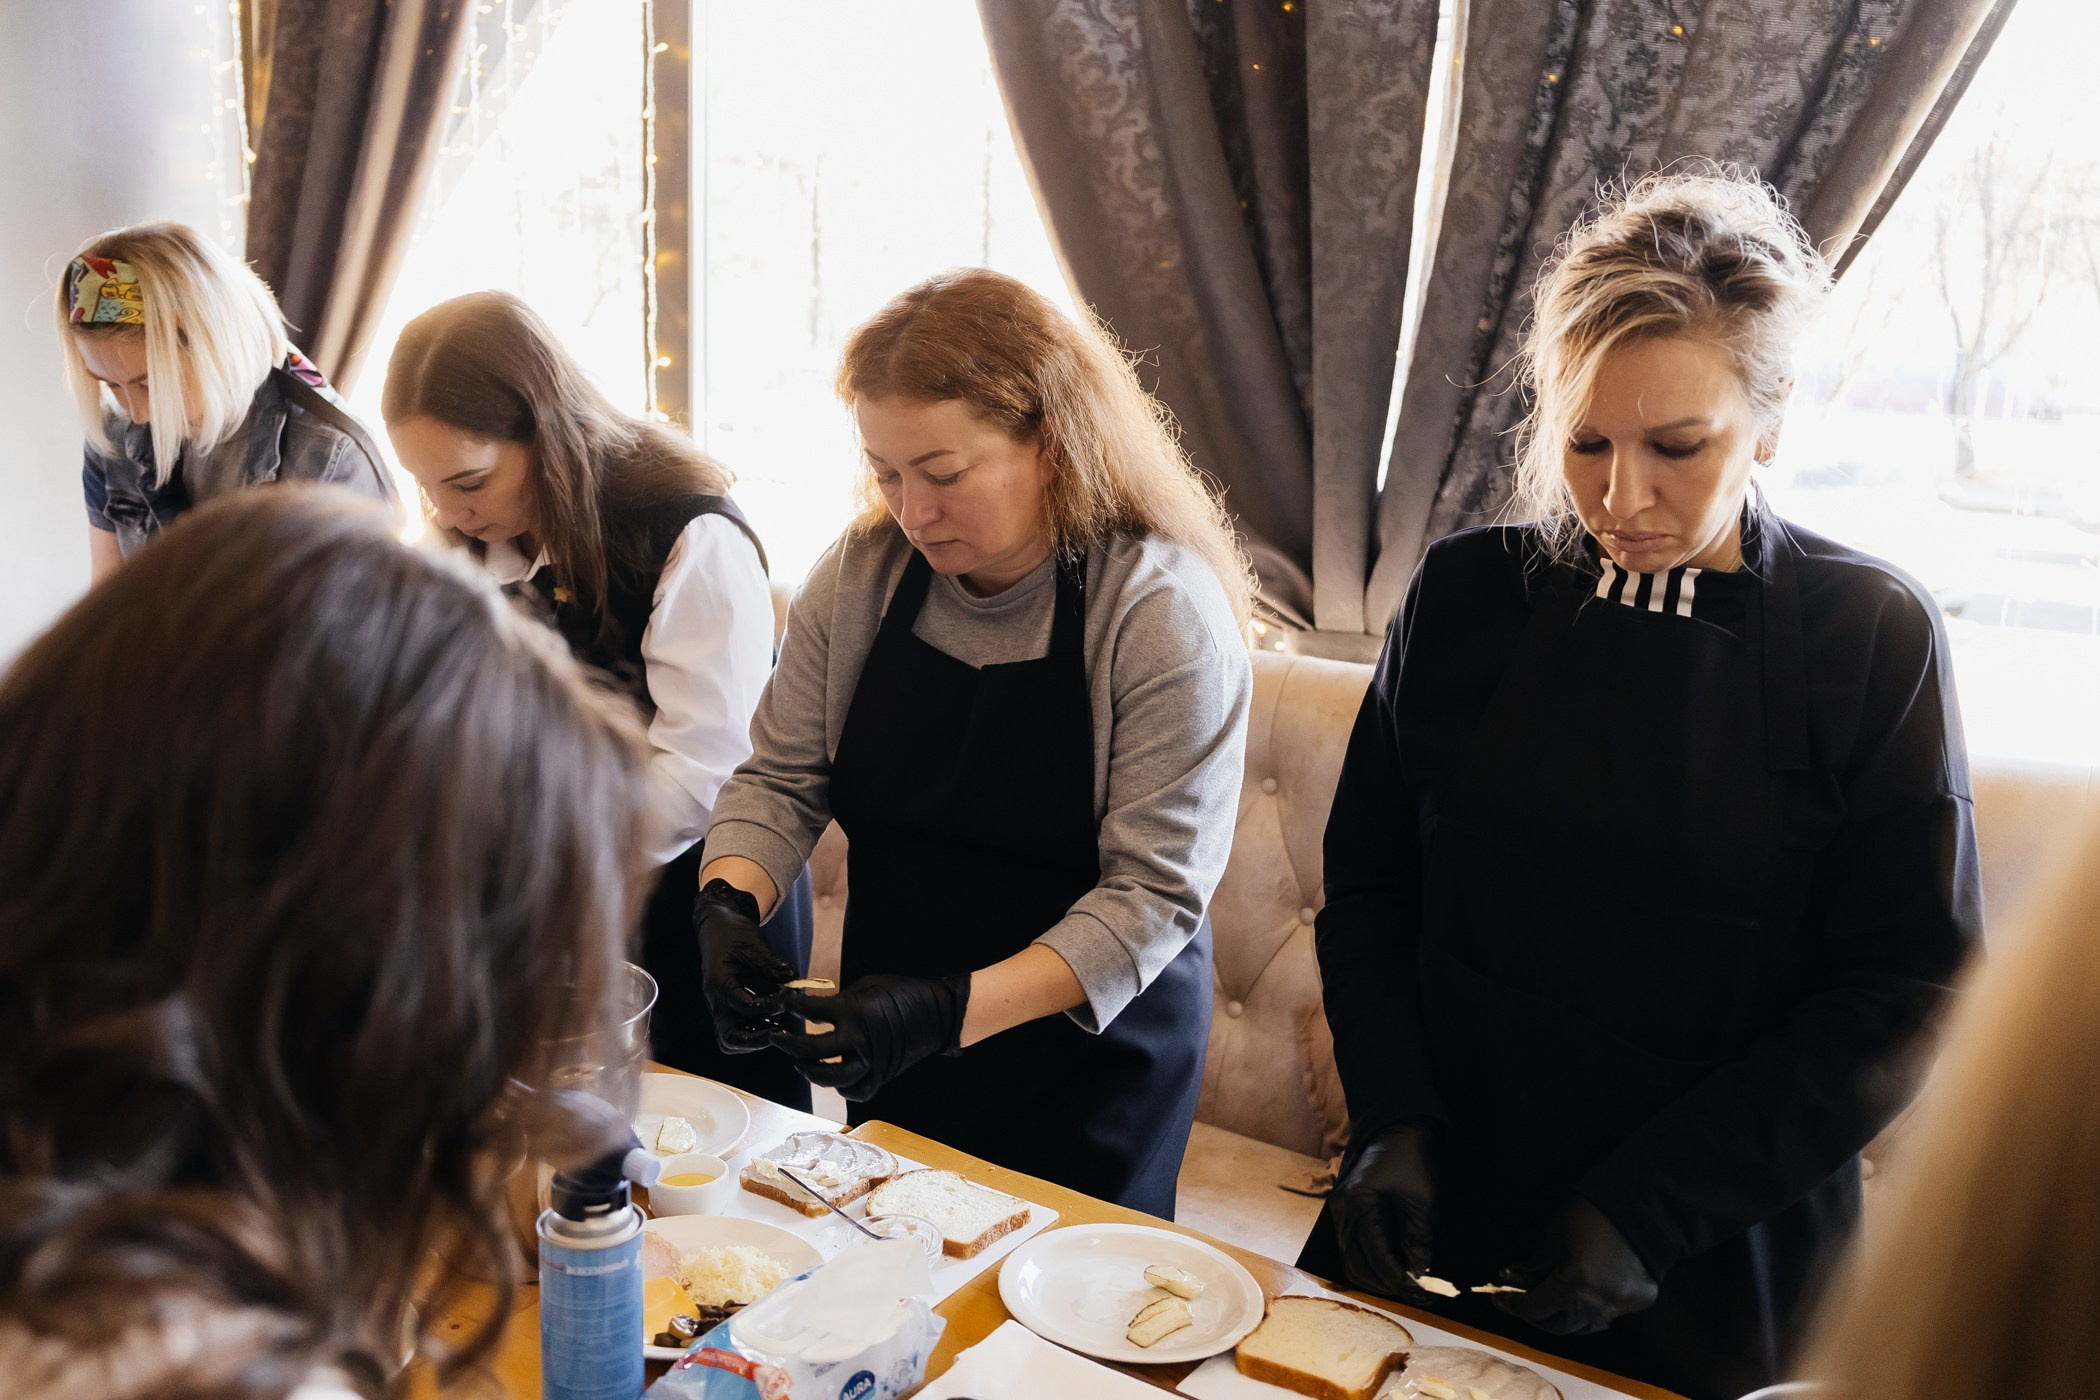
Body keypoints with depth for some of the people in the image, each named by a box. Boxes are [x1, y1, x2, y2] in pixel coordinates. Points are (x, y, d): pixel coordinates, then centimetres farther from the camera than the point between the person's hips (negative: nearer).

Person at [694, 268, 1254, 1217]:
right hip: (891, 1048, 5)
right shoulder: (860, 572, -6)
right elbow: (781, 779, 0)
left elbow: (1155, 892, -22)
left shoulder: (1165, 610, -21)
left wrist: (952, 1011, -31)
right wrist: (728, 903, -20)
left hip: (1096, 1056, -4)